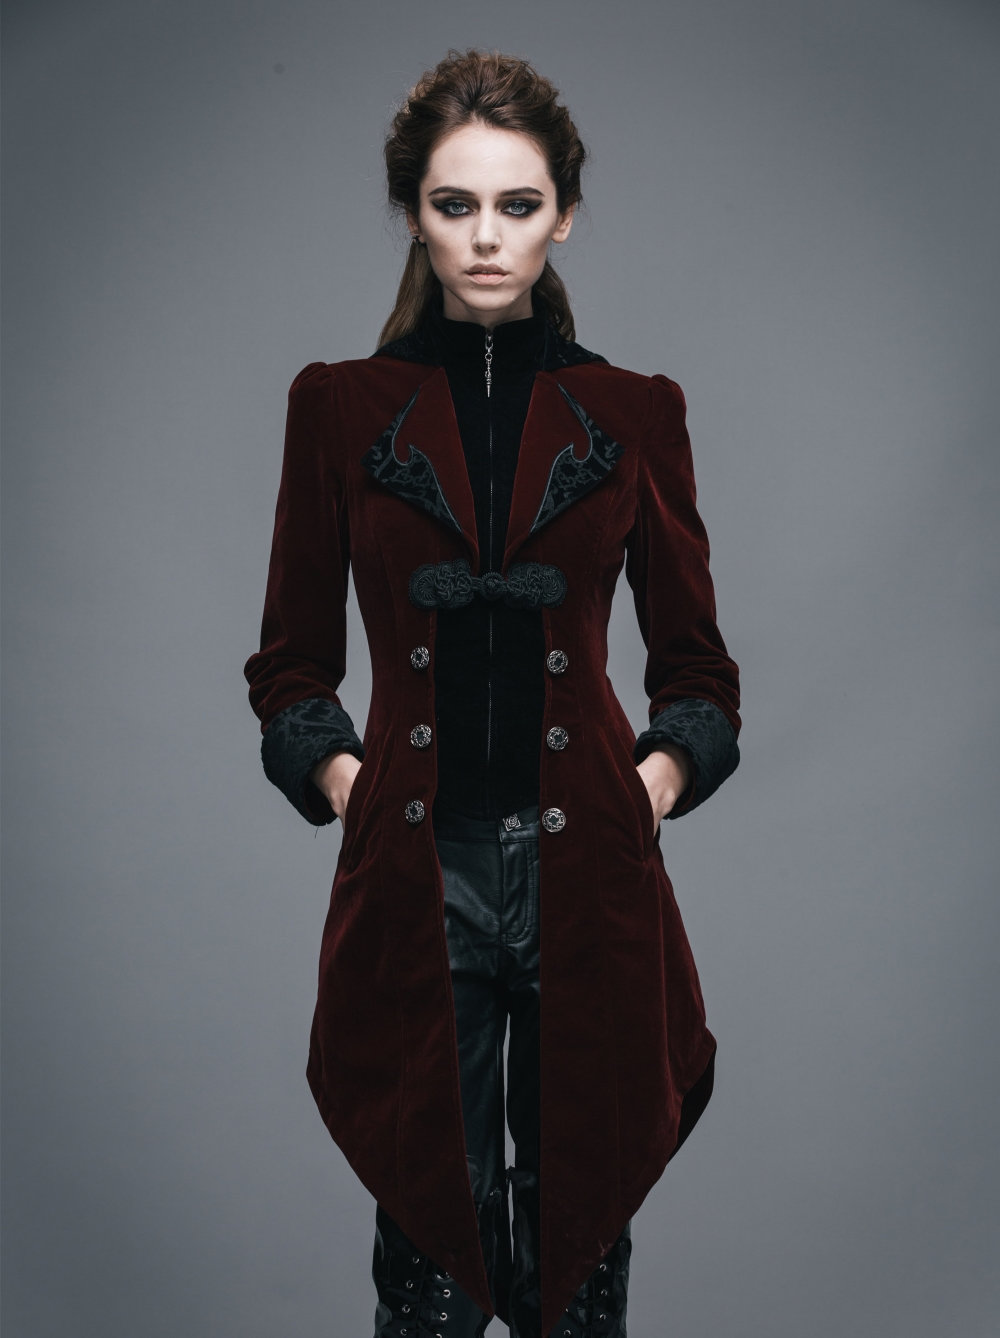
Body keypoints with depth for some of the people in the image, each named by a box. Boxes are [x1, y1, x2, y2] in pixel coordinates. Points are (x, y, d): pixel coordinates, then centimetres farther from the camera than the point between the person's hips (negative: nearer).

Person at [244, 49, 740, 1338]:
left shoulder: (634, 413, 6)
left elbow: (699, 670, 12)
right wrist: (352, 790, -4)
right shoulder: (339, 408, 6)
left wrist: (653, 786, -4)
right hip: (413, 879, 0)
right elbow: (291, 664, 10)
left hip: (587, 879, 1)